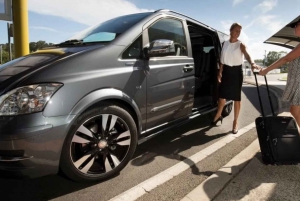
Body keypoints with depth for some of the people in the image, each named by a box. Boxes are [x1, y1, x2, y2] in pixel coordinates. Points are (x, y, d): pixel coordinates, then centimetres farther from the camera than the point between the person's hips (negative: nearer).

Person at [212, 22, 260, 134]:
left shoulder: (241, 45, -6)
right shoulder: (225, 43, 5)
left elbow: (247, 55, -25)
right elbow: (222, 59, 10)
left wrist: (252, 63, -45)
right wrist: (220, 72, 3)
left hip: (236, 71, -3)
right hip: (226, 70, 3)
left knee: (236, 98, 1)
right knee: (222, 95, 10)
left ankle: (235, 122, 12)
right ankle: (218, 115, 31)